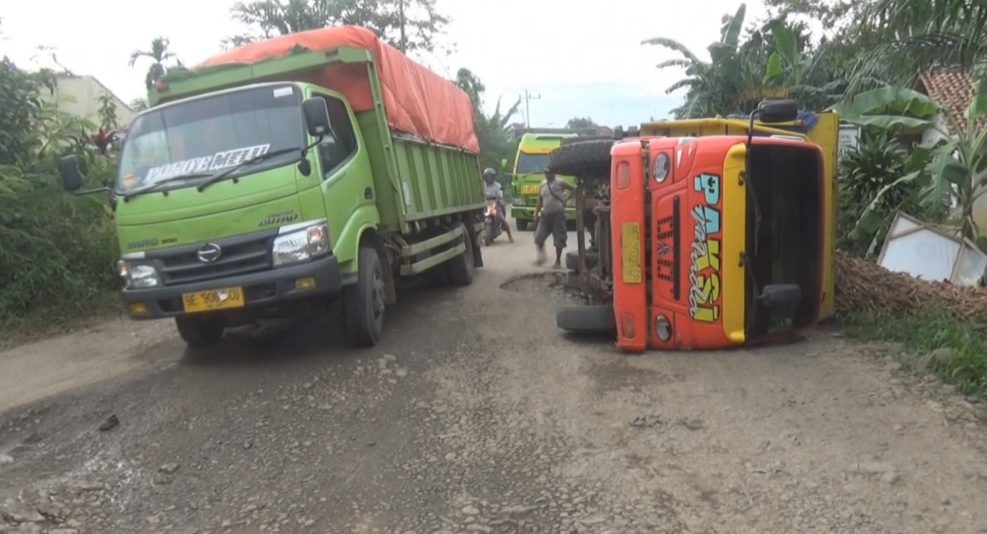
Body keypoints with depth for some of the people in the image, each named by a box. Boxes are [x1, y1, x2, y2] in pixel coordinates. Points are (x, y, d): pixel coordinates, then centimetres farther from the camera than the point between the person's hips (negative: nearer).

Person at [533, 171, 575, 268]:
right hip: (546, 214, 4)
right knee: (538, 238, -1)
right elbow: (539, 201, 13)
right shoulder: (543, 185, 9)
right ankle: (541, 256, 21)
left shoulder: (560, 183, -4)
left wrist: (566, 200, -6)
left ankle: (558, 261, 12)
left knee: (559, 240, -1)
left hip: (558, 214, -4)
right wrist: (536, 213, 7)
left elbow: (574, 190, 1)